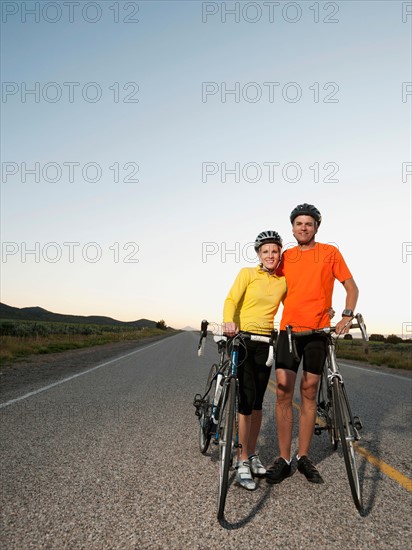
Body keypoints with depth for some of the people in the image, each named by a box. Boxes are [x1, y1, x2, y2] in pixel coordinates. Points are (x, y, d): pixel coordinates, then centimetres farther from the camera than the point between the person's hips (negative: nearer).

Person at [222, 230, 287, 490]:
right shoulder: (247, 273, -4)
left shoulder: (283, 282, 8)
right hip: (242, 339, -4)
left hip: (265, 342, 4)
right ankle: (242, 461, 6)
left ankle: (252, 453, 26)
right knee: (246, 401, -7)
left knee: (257, 402, 10)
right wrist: (229, 322, -33)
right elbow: (231, 300, -13)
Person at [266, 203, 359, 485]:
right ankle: (284, 459, 8)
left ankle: (304, 457, 20)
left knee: (309, 393, 6)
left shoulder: (330, 252, 4)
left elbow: (351, 287, 7)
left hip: (318, 332, -1)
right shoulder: (285, 257, 10)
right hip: (289, 330, 2)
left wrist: (346, 316, -9)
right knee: (283, 393, -3)